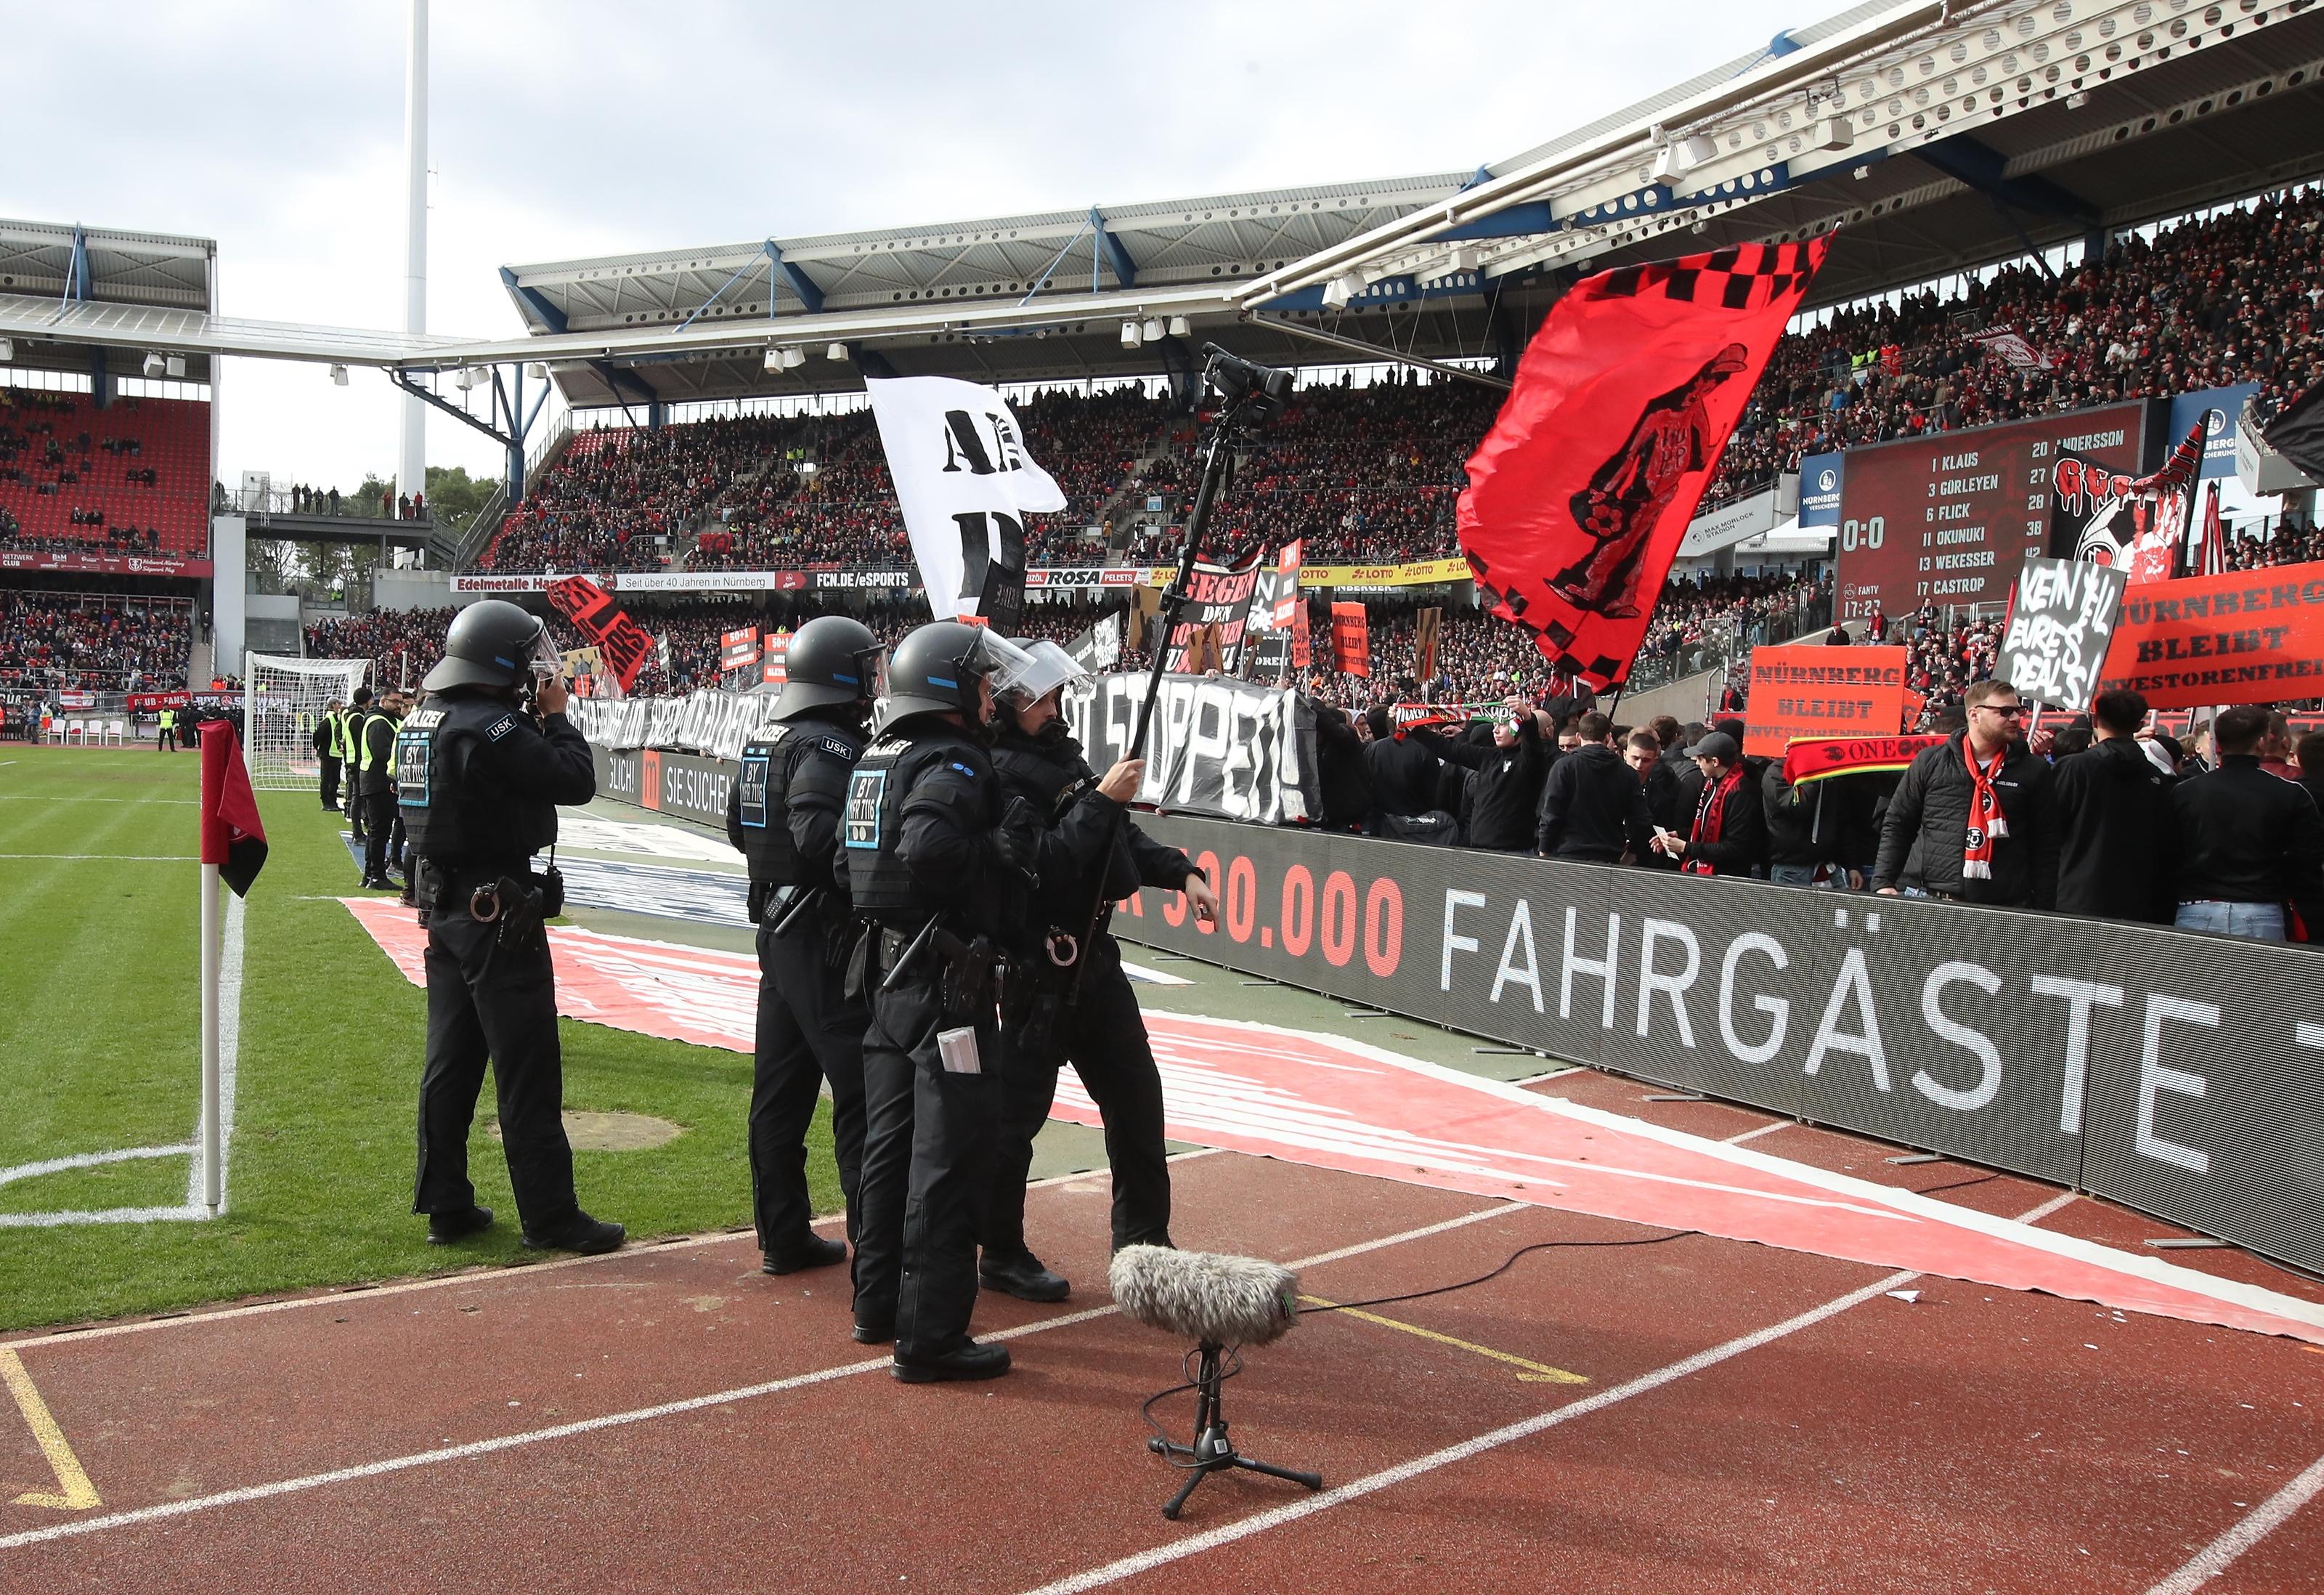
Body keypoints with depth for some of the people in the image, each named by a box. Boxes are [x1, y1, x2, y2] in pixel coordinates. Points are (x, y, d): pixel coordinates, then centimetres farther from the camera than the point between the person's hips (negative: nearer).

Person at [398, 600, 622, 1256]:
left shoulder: (422, 720, 9)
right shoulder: (490, 728, -20)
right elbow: (576, 782, -20)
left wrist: (535, 719, 8)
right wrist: (556, 715, -7)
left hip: (446, 907, 9)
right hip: (499, 913, -9)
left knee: (451, 1059, 14)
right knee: (527, 1068, -2)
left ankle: (445, 1205, 23)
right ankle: (550, 1215, 4)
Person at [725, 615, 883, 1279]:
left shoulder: (764, 741, 13)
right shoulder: (827, 746, -16)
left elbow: (739, 828, 20)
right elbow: (819, 833, -29)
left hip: (778, 928, 10)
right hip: (826, 934, -10)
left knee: (780, 1087, 13)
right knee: (863, 1092, -5)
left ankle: (783, 1236, 21)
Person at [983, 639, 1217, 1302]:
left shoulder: (1060, 752, 11)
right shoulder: (1001, 771, -17)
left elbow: (1121, 834, 19)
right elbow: (1045, 864, -25)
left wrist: (1180, 873, 8)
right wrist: (1101, 800, -26)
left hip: (1092, 952, 10)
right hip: (1038, 966, -9)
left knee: (1135, 1094, 14)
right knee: (1017, 1112, 2)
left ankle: (1144, 1242, 28)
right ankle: (1001, 1256, 17)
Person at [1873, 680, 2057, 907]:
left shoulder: (2034, 772, 8)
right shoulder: (1930, 762, 6)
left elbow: (2045, 846, 8)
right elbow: (1896, 825, 10)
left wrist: (2043, 913, 3)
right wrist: (1883, 884, 0)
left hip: (2003, 909, 0)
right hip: (1925, 901, 0)